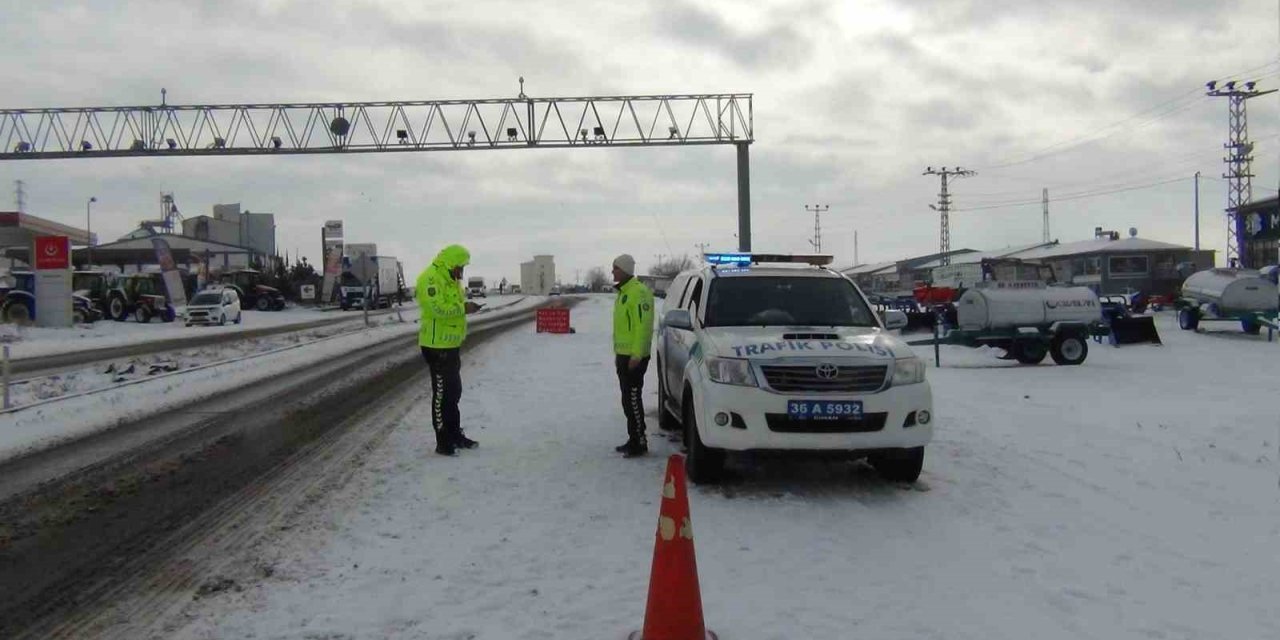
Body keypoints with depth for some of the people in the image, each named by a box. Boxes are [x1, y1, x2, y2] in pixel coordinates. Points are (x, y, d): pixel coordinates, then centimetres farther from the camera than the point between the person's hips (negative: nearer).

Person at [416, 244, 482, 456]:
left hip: (451, 345, 10)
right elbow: (438, 308, -28)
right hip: (437, 347, -10)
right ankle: (443, 442, 3)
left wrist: (465, 306, 5)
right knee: (442, 394, -4)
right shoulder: (431, 278, -17)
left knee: (454, 391, 18)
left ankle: (455, 435, 29)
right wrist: (463, 308, -21)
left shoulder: (450, 279, 16)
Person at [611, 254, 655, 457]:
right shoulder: (623, 292, 17)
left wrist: (636, 355, -25)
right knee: (627, 399, 14)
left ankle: (639, 443, -3)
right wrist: (617, 353, 21)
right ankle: (633, 440, 22)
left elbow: (643, 326, -22)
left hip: (634, 356, -10)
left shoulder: (638, 292, -16)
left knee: (632, 399, -9)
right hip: (623, 354, 11)